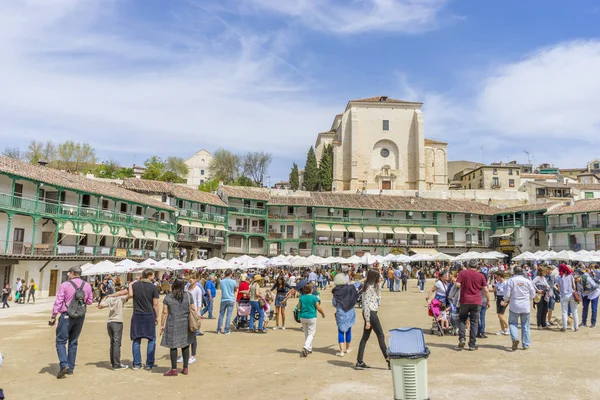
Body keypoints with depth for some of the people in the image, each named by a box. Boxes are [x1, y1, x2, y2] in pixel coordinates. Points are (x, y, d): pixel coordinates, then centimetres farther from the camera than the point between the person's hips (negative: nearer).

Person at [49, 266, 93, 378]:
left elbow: (58, 302, -10)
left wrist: (53, 317, -5)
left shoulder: (65, 285, -8)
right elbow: (90, 301, 10)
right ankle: (70, 368, 17)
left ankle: (64, 365, -14)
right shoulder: (87, 286, 4)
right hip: (80, 317, 5)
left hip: (67, 316, -4)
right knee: (73, 342, 14)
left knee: (61, 341, 2)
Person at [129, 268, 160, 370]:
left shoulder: (134, 285, 0)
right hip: (149, 316, -3)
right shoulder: (153, 287, -7)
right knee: (151, 340, 8)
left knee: (136, 340, 11)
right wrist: (156, 317, 3)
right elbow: (155, 304, -7)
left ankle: (136, 364, 13)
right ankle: (149, 364, 9)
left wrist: (130, 285, 9)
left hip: (137, 315, 3)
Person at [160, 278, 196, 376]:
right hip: (186, 324, 2)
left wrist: (162, 325, 4)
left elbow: (165, 312, -4)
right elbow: (193, 310, 1)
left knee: (173, 347, 5)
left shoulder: (168, 297, -4)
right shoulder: (188, 295, 0)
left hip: (173, 325, -2)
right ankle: (185, 368, 15)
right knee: (185, 346, 11)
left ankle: (174, 369, 9)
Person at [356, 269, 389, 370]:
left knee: (365, 337, 9)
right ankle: (389, 360, 5)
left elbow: (378, 297, 25)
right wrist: (367, 321, -20)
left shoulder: (372, 286, 14)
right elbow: (366, 304, -19)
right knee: (381, 336, -2)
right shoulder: (369, 287, -16)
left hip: (371, 313, 10)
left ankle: (360, 362, 12)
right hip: (370, 313, -10)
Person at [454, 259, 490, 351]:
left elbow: (457, 285, -11)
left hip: (464, 301, 0)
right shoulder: (481, 276, 0)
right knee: (474, 322, 7)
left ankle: (462, 338, 0)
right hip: (476, 302, 0)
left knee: (462, 319, 16)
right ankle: (472, 344, 9)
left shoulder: (462, 273, -2)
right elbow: (486, 290, 0)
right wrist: (488, 301, 12)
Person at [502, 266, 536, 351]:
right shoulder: (528, 281, 0)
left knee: (513, 323, 9)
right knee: (525, 325, 10)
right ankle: (526, 345, 14)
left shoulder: (511, 280, -6)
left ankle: (515, 338, -15)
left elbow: (507, 294, -8)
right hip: (526, 307, 2)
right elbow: (533, 295, 6)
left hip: (514, 306, -2)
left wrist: (505, 301, 11)